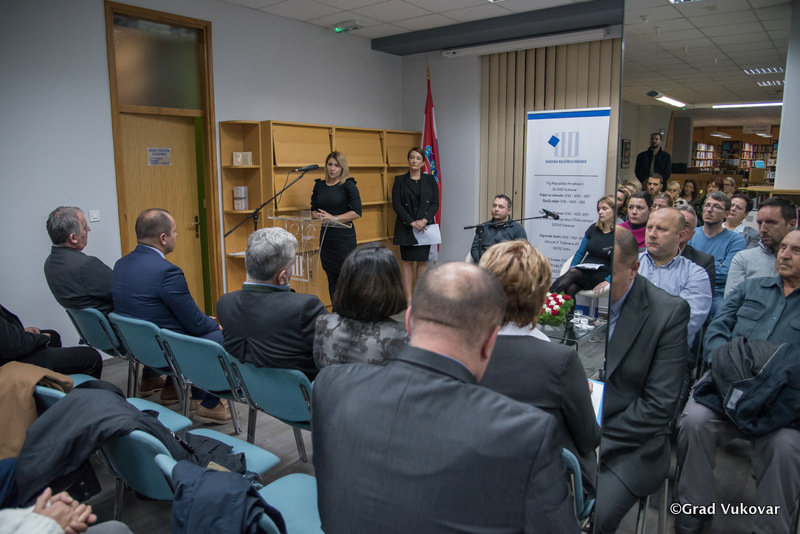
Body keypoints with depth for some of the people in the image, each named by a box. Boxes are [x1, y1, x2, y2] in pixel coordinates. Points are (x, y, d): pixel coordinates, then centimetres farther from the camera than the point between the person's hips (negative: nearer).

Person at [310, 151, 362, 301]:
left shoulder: (348, 185, -4)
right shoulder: (319, 185, 11)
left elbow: (357, 212, -10)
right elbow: (313, 210, 16)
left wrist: (334, 218, -15)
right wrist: (319, 216, -6)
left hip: (344, 238, -5)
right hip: (326, 237, 5)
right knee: (331, 279, 11)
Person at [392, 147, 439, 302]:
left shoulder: (430, 180, 8)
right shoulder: (400, 180, 4)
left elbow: (435, 204, 3)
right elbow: (396, 204, -3)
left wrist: (424, 221, -13)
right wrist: (412, 222, -12)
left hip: (425, 227, 1)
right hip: (406, 227, -1)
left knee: (422, 261, 3)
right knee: (407, 261, 0)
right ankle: (408, 297, 4)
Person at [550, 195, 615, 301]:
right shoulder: (593, 228, 16)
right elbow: (580, 253, 17)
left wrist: (607, 281, -19)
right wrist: (571, 269, 1)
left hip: (604, 274, -4)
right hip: (585, 271, 4)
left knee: (574, 273, -35)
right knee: (570, 288, -32)